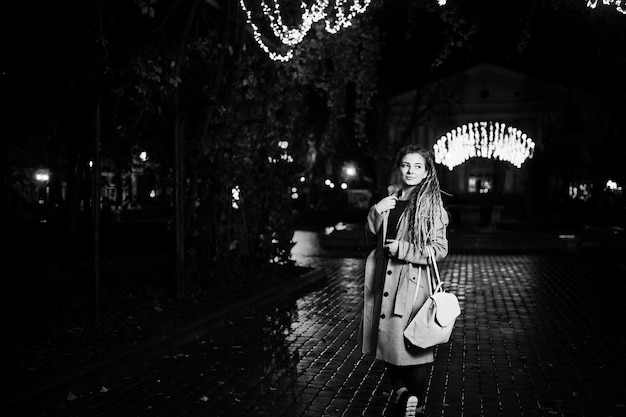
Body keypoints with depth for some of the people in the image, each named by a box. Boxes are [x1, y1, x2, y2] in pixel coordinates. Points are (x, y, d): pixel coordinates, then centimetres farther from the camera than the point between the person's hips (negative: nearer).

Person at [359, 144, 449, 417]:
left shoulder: (431, 205, -4)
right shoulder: (390, 198, 11)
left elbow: (439, 249, -7)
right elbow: (372, 238, 13)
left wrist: (402, 249, -14)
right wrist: (376, 212, -3)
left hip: (413, 282, -5)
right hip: (384, 279, 5)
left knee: (414, 345, 4)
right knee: (387, 341, 11)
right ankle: (401, 390, 35)